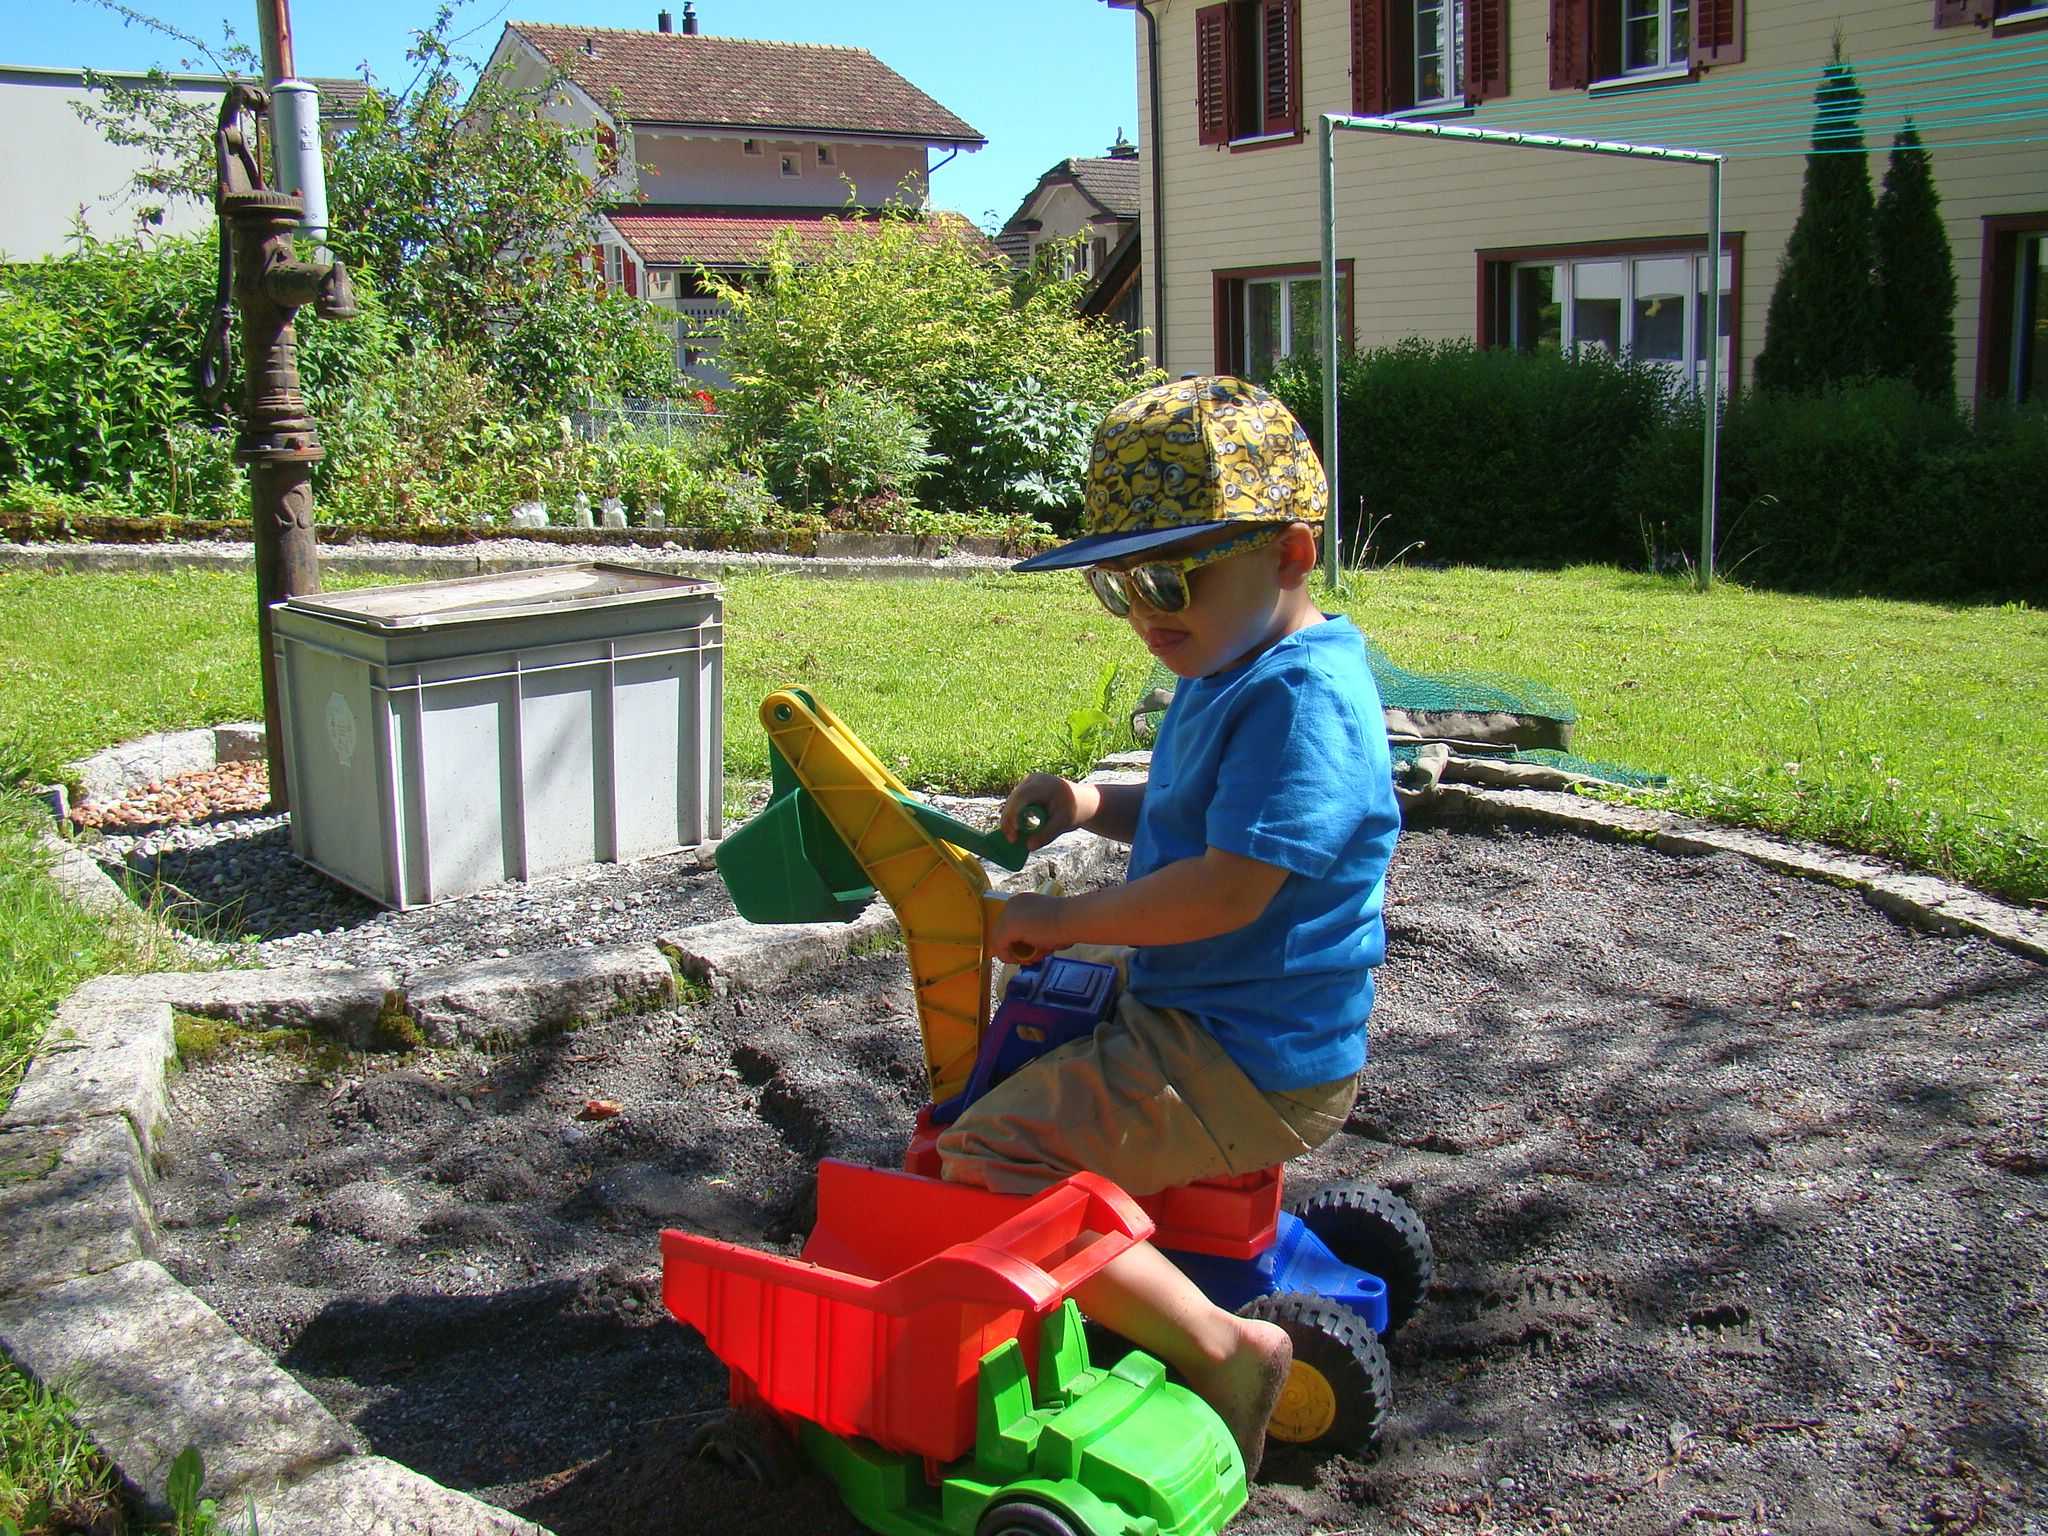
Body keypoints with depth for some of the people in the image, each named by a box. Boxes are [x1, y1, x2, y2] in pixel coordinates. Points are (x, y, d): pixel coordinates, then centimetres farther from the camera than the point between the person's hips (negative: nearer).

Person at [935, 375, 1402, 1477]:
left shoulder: (1301, 697, -24)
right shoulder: (1232, 675, 9)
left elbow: (1230, 887, -30)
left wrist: (1064, 920, -19)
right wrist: (1094, 805, 5)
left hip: (1240, 1066, -11)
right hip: (1191, 1015, 11)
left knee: (987, 1166, -19)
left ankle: (1222, 1352, -9)